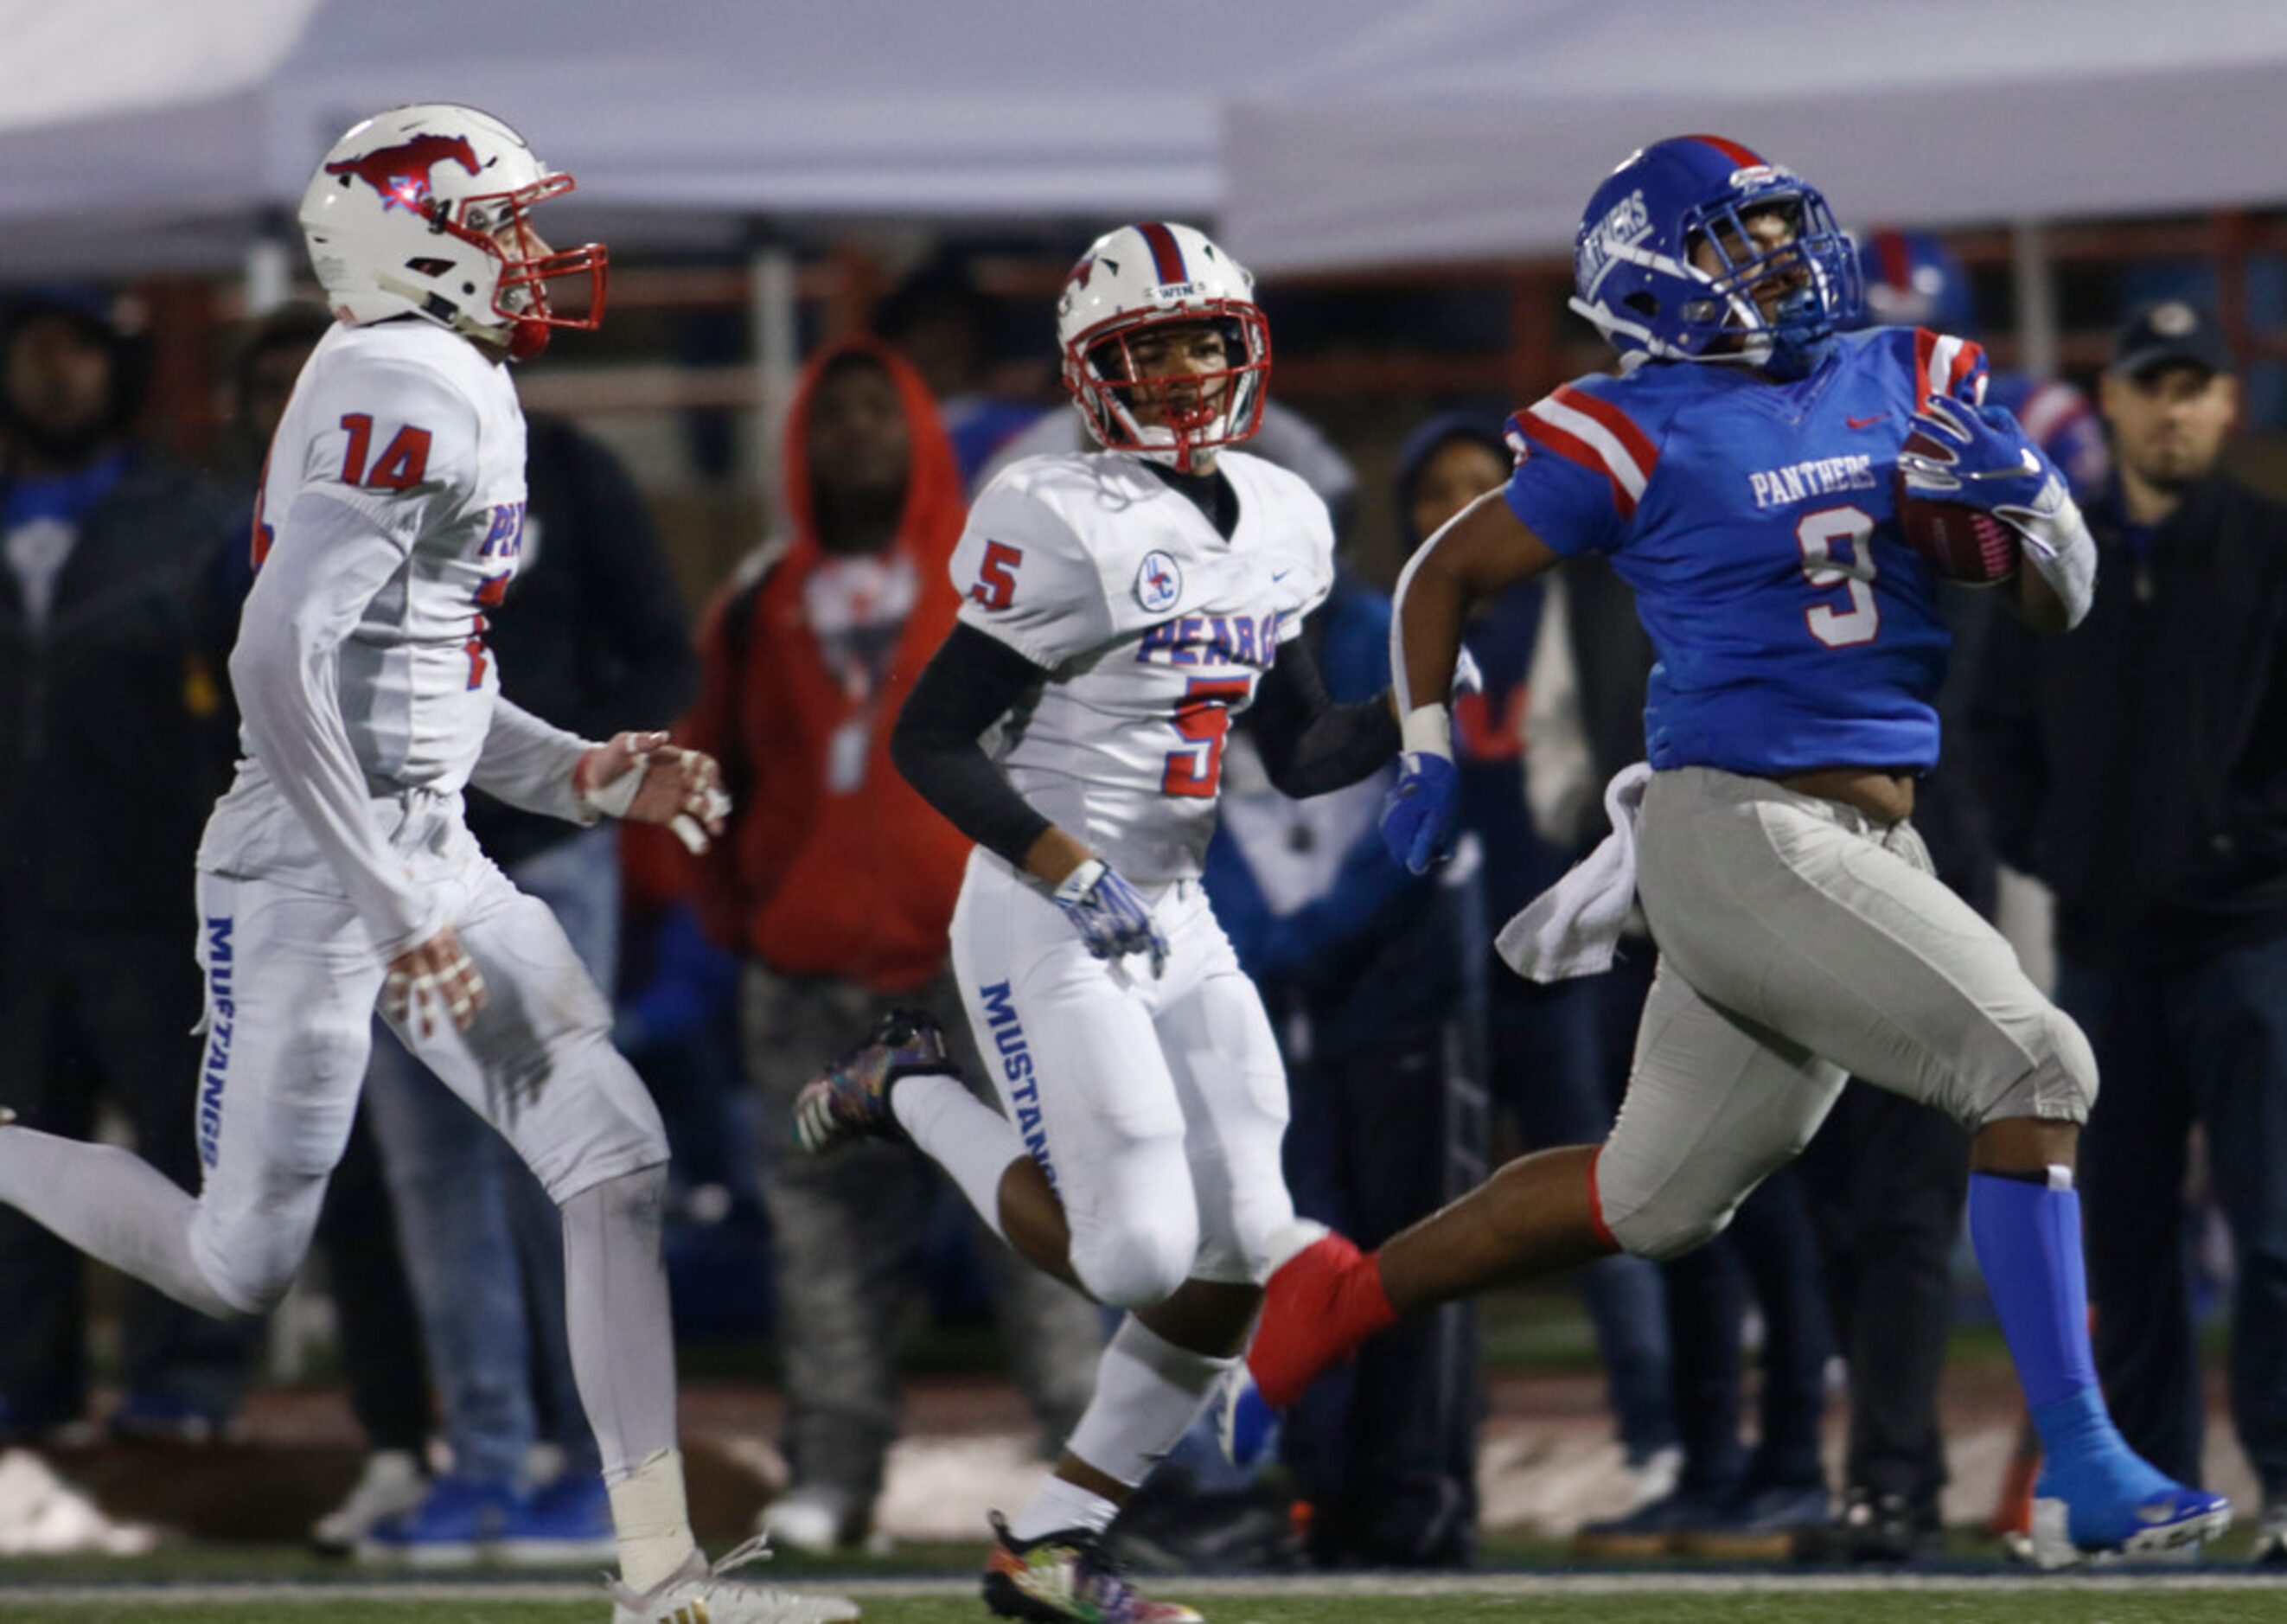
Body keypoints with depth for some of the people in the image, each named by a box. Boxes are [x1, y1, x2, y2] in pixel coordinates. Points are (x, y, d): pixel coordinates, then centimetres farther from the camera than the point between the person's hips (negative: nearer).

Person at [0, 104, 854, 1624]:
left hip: (428, 854, 9)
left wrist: (580, 774, 9)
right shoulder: (406, 395, -18)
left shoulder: (462, 397, 13)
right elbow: (280, 664, -26)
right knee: (239, 1265, 0)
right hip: (310, 873, -9)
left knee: (620, 1165, 0)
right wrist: (397, 915, -22)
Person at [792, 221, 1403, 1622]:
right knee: (1136, 1252, -13)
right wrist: (1073, 874, -23)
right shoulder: (1074, 531, -15)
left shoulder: (1278, 523, 9)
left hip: (1177, 925, 8)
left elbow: (1303, 755, 15)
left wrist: (1419, 714, -4)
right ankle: (915, 1098, 13)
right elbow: (932, 743, -14)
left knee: (1240, 1251, 1)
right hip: (1045, 929, -8)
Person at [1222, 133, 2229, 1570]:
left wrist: (2025, 496, -8)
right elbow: (1447, 574, 6)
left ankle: (1344, 1301, 34)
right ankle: (2083, 1476, -17)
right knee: (2033, 1065, -18)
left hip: (1870, 844, 7)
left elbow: (2059, 608, 11)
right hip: (1742, 838, -7)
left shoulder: (1915, 383, 9)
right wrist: (1430, 755, 2)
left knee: (1654, 1201, 17)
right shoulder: (1642, 432, -7)